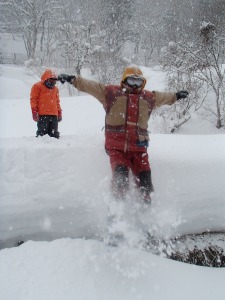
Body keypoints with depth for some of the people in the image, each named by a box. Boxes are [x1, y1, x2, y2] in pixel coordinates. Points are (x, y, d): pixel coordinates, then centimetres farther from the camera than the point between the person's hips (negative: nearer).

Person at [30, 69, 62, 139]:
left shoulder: (55, 89, 21)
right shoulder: (37, 86, 2)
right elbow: (33, 99, -1)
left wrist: (59, 113, 21)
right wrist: (34, 111, -9)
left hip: (54, 115, 6)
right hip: (42, 115, -6)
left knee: (54, 134, 7)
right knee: (42, 133, -8)